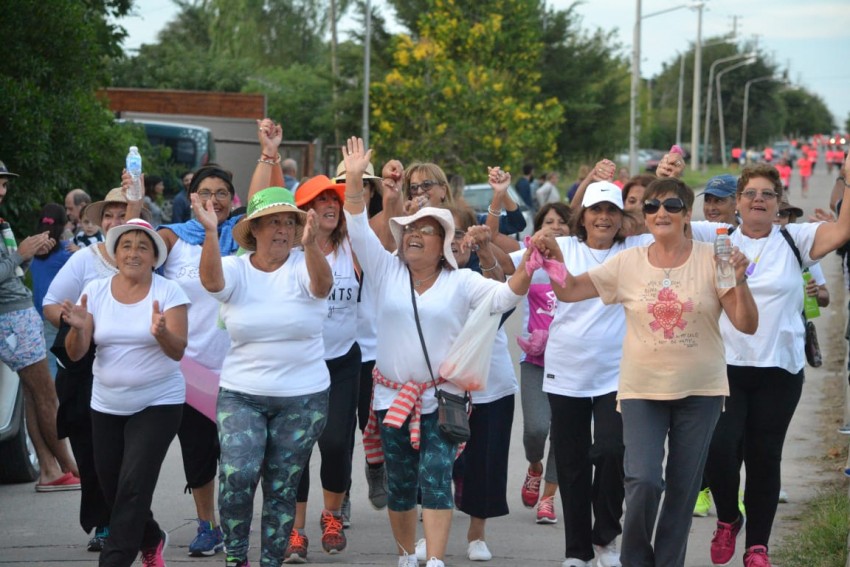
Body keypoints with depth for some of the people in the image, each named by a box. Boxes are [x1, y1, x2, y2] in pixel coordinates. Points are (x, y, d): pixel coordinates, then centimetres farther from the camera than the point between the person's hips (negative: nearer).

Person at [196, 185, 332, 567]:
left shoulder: (303, 267, -4)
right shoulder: (235, 269, -1)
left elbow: (322, 284, -27)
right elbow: (211, 280, -23)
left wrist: (310, 244, -47)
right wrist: (211, 233, -40)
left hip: (304, 397, 0)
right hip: (241, 394, 0)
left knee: (282, 488, 6)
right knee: (238, 474, -18)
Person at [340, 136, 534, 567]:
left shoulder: (461, 282, 1)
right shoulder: (387, 271, 4)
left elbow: (504, 296, -10)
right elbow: (359, 230, -3)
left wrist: (528, 263, -28)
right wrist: (354, 180, -15)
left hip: (441, 399, -2)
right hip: (393, 397, 2)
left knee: (436, 479, -12)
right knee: (400, 484, 8)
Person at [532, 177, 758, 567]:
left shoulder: (710, 260, -4)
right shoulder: (628, 263, 0)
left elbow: (747, 326, -5)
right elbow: (568, 291, 1)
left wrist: (740, 283, -22)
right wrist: (554, 258, -17)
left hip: (700, 391, 0)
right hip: (642, 389, 0)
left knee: (684, 487, 7)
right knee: (643, 481, -13)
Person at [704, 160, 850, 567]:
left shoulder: (794, 240, 4)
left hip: (779, 369, 0)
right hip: (725, 365, 0)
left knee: (764, 457, 6)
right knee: (719, 448, -14)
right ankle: (727, 519, 14)